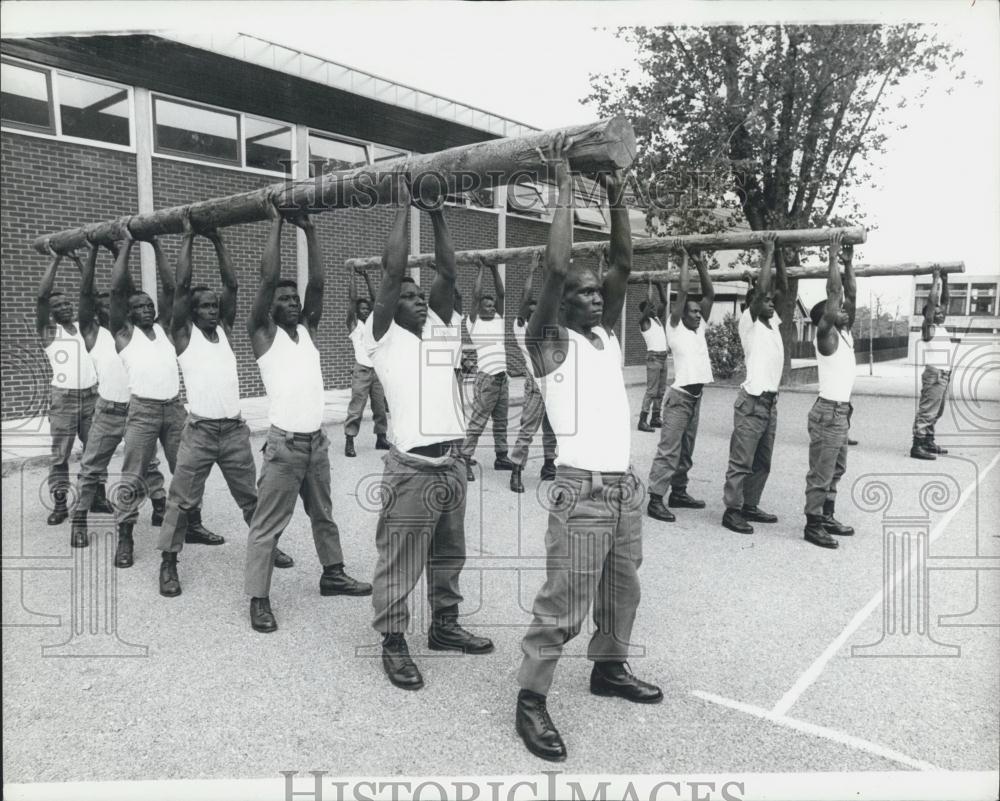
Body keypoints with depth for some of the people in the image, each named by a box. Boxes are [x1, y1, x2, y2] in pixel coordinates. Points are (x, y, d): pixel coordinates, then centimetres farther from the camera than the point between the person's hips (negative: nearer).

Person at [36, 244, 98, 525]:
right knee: (59, 454, 0)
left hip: (91, 395, 4)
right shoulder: (47, 331, 0)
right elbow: (41, 296, -13)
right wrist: (55, 260, -13)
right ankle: (59, 504, 5)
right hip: (63, 398, -3)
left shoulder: (84, 326, 12)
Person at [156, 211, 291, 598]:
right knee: (182, 500, 2)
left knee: (251, 496, 14)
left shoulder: (225, 329, 11)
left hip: (235, 429, 4)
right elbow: (181, 285, -9)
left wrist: (217, 240, 5)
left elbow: (232, 284, 5)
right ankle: (168, 563, 14)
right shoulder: (183, 333, 0)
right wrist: (188, 237, -5)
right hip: (199, 431, -4)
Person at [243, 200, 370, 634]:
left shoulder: (308, 329, 12)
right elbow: (268, 277, -12)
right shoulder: (263, 333, -3)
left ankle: (333, 574, 35)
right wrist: (276, 223, -8)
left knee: (324, 515, 20)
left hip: (318, 440, 6)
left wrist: (309, 230, -1)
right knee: (267, 525, 1)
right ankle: (258, 598, 9)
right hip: (284, 444, -6)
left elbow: (317, 282, 1)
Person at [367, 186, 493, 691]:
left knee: (449, 555, 19)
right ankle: (393, 643, 19)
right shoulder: (384, 337, -3)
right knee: (399, 563, 4)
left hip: (453, 463, 7)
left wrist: (437, 214, 5)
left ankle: (444, 626, 35)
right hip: (413, 468, -6)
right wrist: (404, 208, -5)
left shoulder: (436, 329, 13)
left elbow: (447, 273, 6)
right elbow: (392, 270, -11)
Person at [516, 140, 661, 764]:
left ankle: (609, 668, 39)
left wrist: (617, 199, 7)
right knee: (563, 606, -1)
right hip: (583, 490, -7)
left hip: (627, 484, 8)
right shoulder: (551, 344, -6)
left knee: (622, 591, 20)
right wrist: (566, 187, -11)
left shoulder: (607, 334, 13)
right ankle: (531, 697, 12)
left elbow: (624, 265, 11)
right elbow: (555, 268, -17)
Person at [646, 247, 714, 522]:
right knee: (669, 450, -9)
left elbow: (710, 295, 11)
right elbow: (682, 292, -10)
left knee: (686, 450, 13)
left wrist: (701, 266, 9)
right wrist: (684, 260, -3)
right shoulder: (675, 328, -4)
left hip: (696, 397, 7)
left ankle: (678, 492, 22)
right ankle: (655, 499, -8)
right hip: (680, 396, -7)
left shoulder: (700, 328, 14)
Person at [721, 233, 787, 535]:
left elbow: (783, 288, 14)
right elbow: (760, 288, -19)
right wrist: (768, 253, -13)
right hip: (752, 402, -8)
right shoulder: (750, 323, -8)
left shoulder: (772, 321, 13)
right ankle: (732, 510, 4)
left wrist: (780, 255, 9)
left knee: (762, 462, 14)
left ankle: (750, 506, 23)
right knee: (742, 462, -3)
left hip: (770, 402, 8)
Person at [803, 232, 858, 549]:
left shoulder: (844, 332, 11)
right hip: (828, 412, -9)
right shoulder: (826, 335, -12)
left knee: (835, 470, 16)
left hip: (841, 411, 9)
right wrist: (834, 256, -15)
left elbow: (851, 295, 13)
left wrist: (849, 263, 9)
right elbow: (833, 292, -18)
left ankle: (827, 518, 27)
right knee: (820, 472, -3)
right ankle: (812, 525, 4)